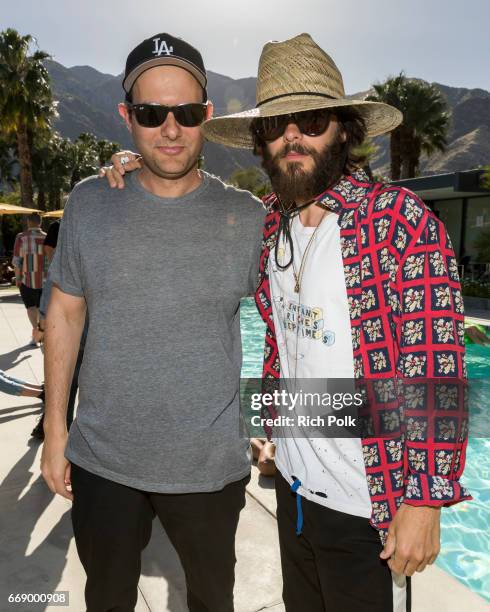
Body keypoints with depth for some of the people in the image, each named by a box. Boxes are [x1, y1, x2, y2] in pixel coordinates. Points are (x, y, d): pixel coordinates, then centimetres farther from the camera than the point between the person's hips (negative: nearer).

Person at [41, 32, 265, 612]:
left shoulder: (247, 216, -8)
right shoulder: (89, 203, -4)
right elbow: (64, 315, 2)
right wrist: (55, 429, 2)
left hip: (211, 465, -1)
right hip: (101, 461, 2)